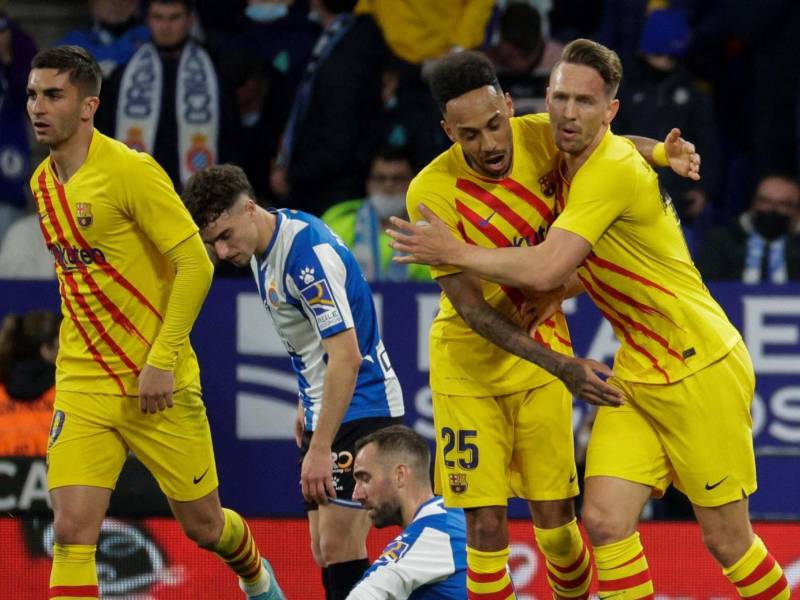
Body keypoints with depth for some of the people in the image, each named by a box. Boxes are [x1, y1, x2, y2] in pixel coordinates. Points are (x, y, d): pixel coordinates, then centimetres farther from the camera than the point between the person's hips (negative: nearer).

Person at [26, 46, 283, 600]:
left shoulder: (130, 171, -15)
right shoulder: (43, 183, 7)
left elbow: (195, 264, -16)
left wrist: (161, 361, -20)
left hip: (157, 386, -5)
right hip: (81, 388, 5)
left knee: (203, 525, 10)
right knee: (72, 532, -12)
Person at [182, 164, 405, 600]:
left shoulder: (308, 252, -23)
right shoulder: (262, 250, 6)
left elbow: (346, 357, -27)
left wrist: (320, 449, -28)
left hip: (360, 409, -10)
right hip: (324, 410, 10)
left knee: (339, 548, -16)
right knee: (324, 553, 7)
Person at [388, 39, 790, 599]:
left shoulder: (614, 169, -22)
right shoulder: (570, 165, 7)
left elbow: (545, 269, -28)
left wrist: (453, 252, -15)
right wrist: (549, 298, 2)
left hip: (701, 369, -8)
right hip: (636, 377, 8)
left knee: (727, 539, -1)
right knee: (604, 520, -7)